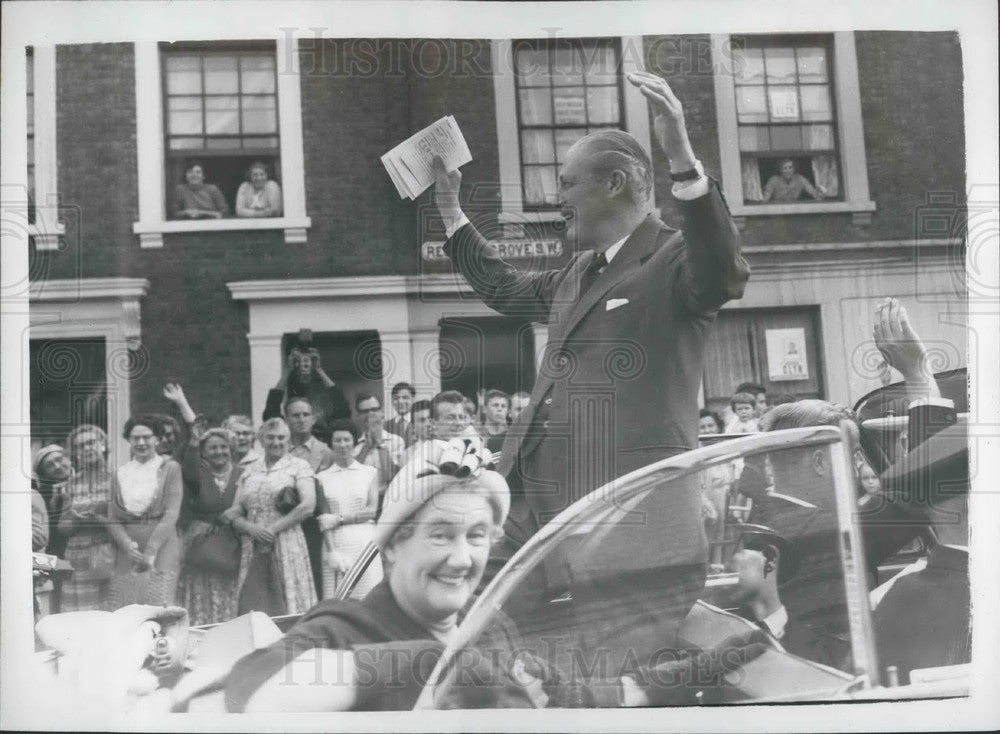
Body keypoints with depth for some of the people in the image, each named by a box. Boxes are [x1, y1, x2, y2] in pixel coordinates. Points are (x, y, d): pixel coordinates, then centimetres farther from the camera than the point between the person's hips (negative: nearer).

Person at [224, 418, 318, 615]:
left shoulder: (298, 466, 5)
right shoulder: (248, 471, 16)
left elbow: (308, 506, -8)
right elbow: (234, 513, 12)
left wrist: (274, 528, -11)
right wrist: (252, 528, -9)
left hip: (287, 546, -3)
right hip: (252, 550, 3)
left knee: (290, 604, -7)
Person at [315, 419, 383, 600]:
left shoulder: (370, 472, 10)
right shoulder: (322, 478, 9)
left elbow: (372, 510, 2)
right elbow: (323, 520, 2)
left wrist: (339, 519, -8)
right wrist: (332, 552, -11)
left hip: (365, 544, 0)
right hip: (335, 545, 0)